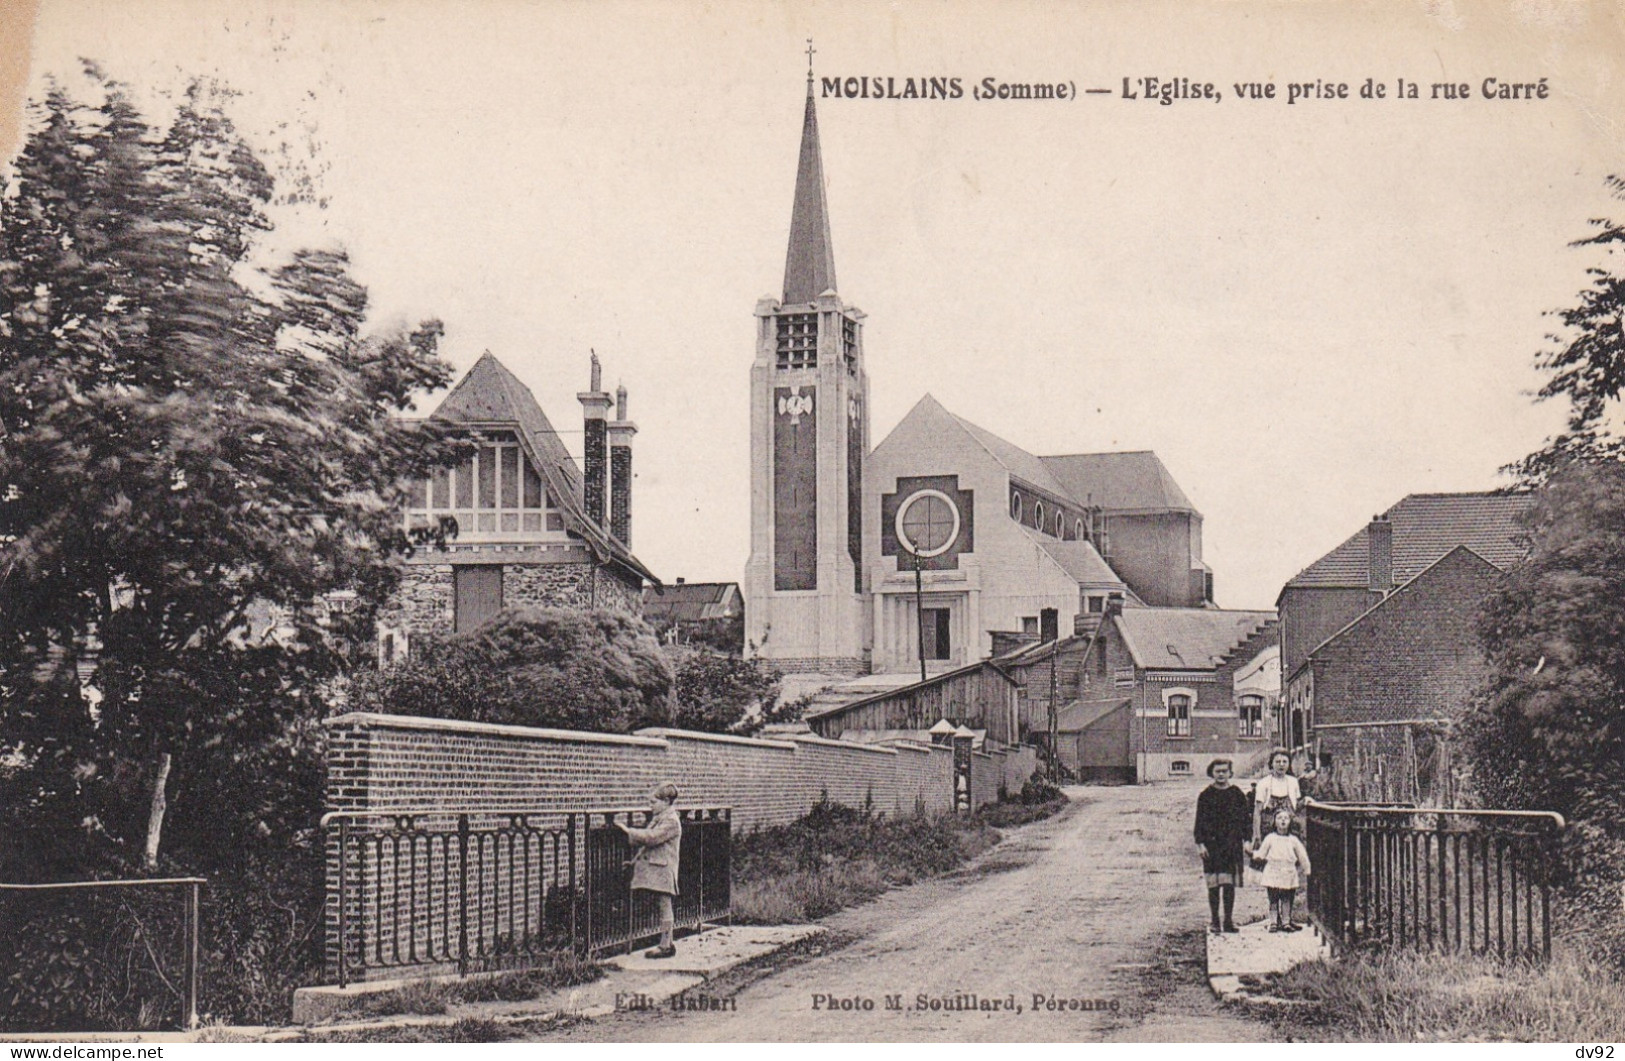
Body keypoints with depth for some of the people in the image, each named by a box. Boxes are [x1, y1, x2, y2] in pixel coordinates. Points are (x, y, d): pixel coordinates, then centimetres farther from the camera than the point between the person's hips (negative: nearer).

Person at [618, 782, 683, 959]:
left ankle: (665, 946, -4)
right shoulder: (658, 818, 18)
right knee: (663, 906, 10)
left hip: (663, 869, -9)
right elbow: (649, 840, 23)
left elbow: (651, 837, -23)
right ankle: (667, 943, 15)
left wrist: (629, 831, -18)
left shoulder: (671, 821, -13)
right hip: (655, 869, 9)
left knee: (665, 905, -6)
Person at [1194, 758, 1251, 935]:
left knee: (1230, 884, 2)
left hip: (1232, 845, 1)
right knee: (1213, 885, 0)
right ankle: (1215, 921, 7)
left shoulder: (1237, 794, 8)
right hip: (1212, 845, -1)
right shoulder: (1205, 796, 3)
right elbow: (1200, 821, 3)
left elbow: (1245, 819, 11)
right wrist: (1200, 843, -5)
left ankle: (1228, 920, 10)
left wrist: (1246, 841, 5)